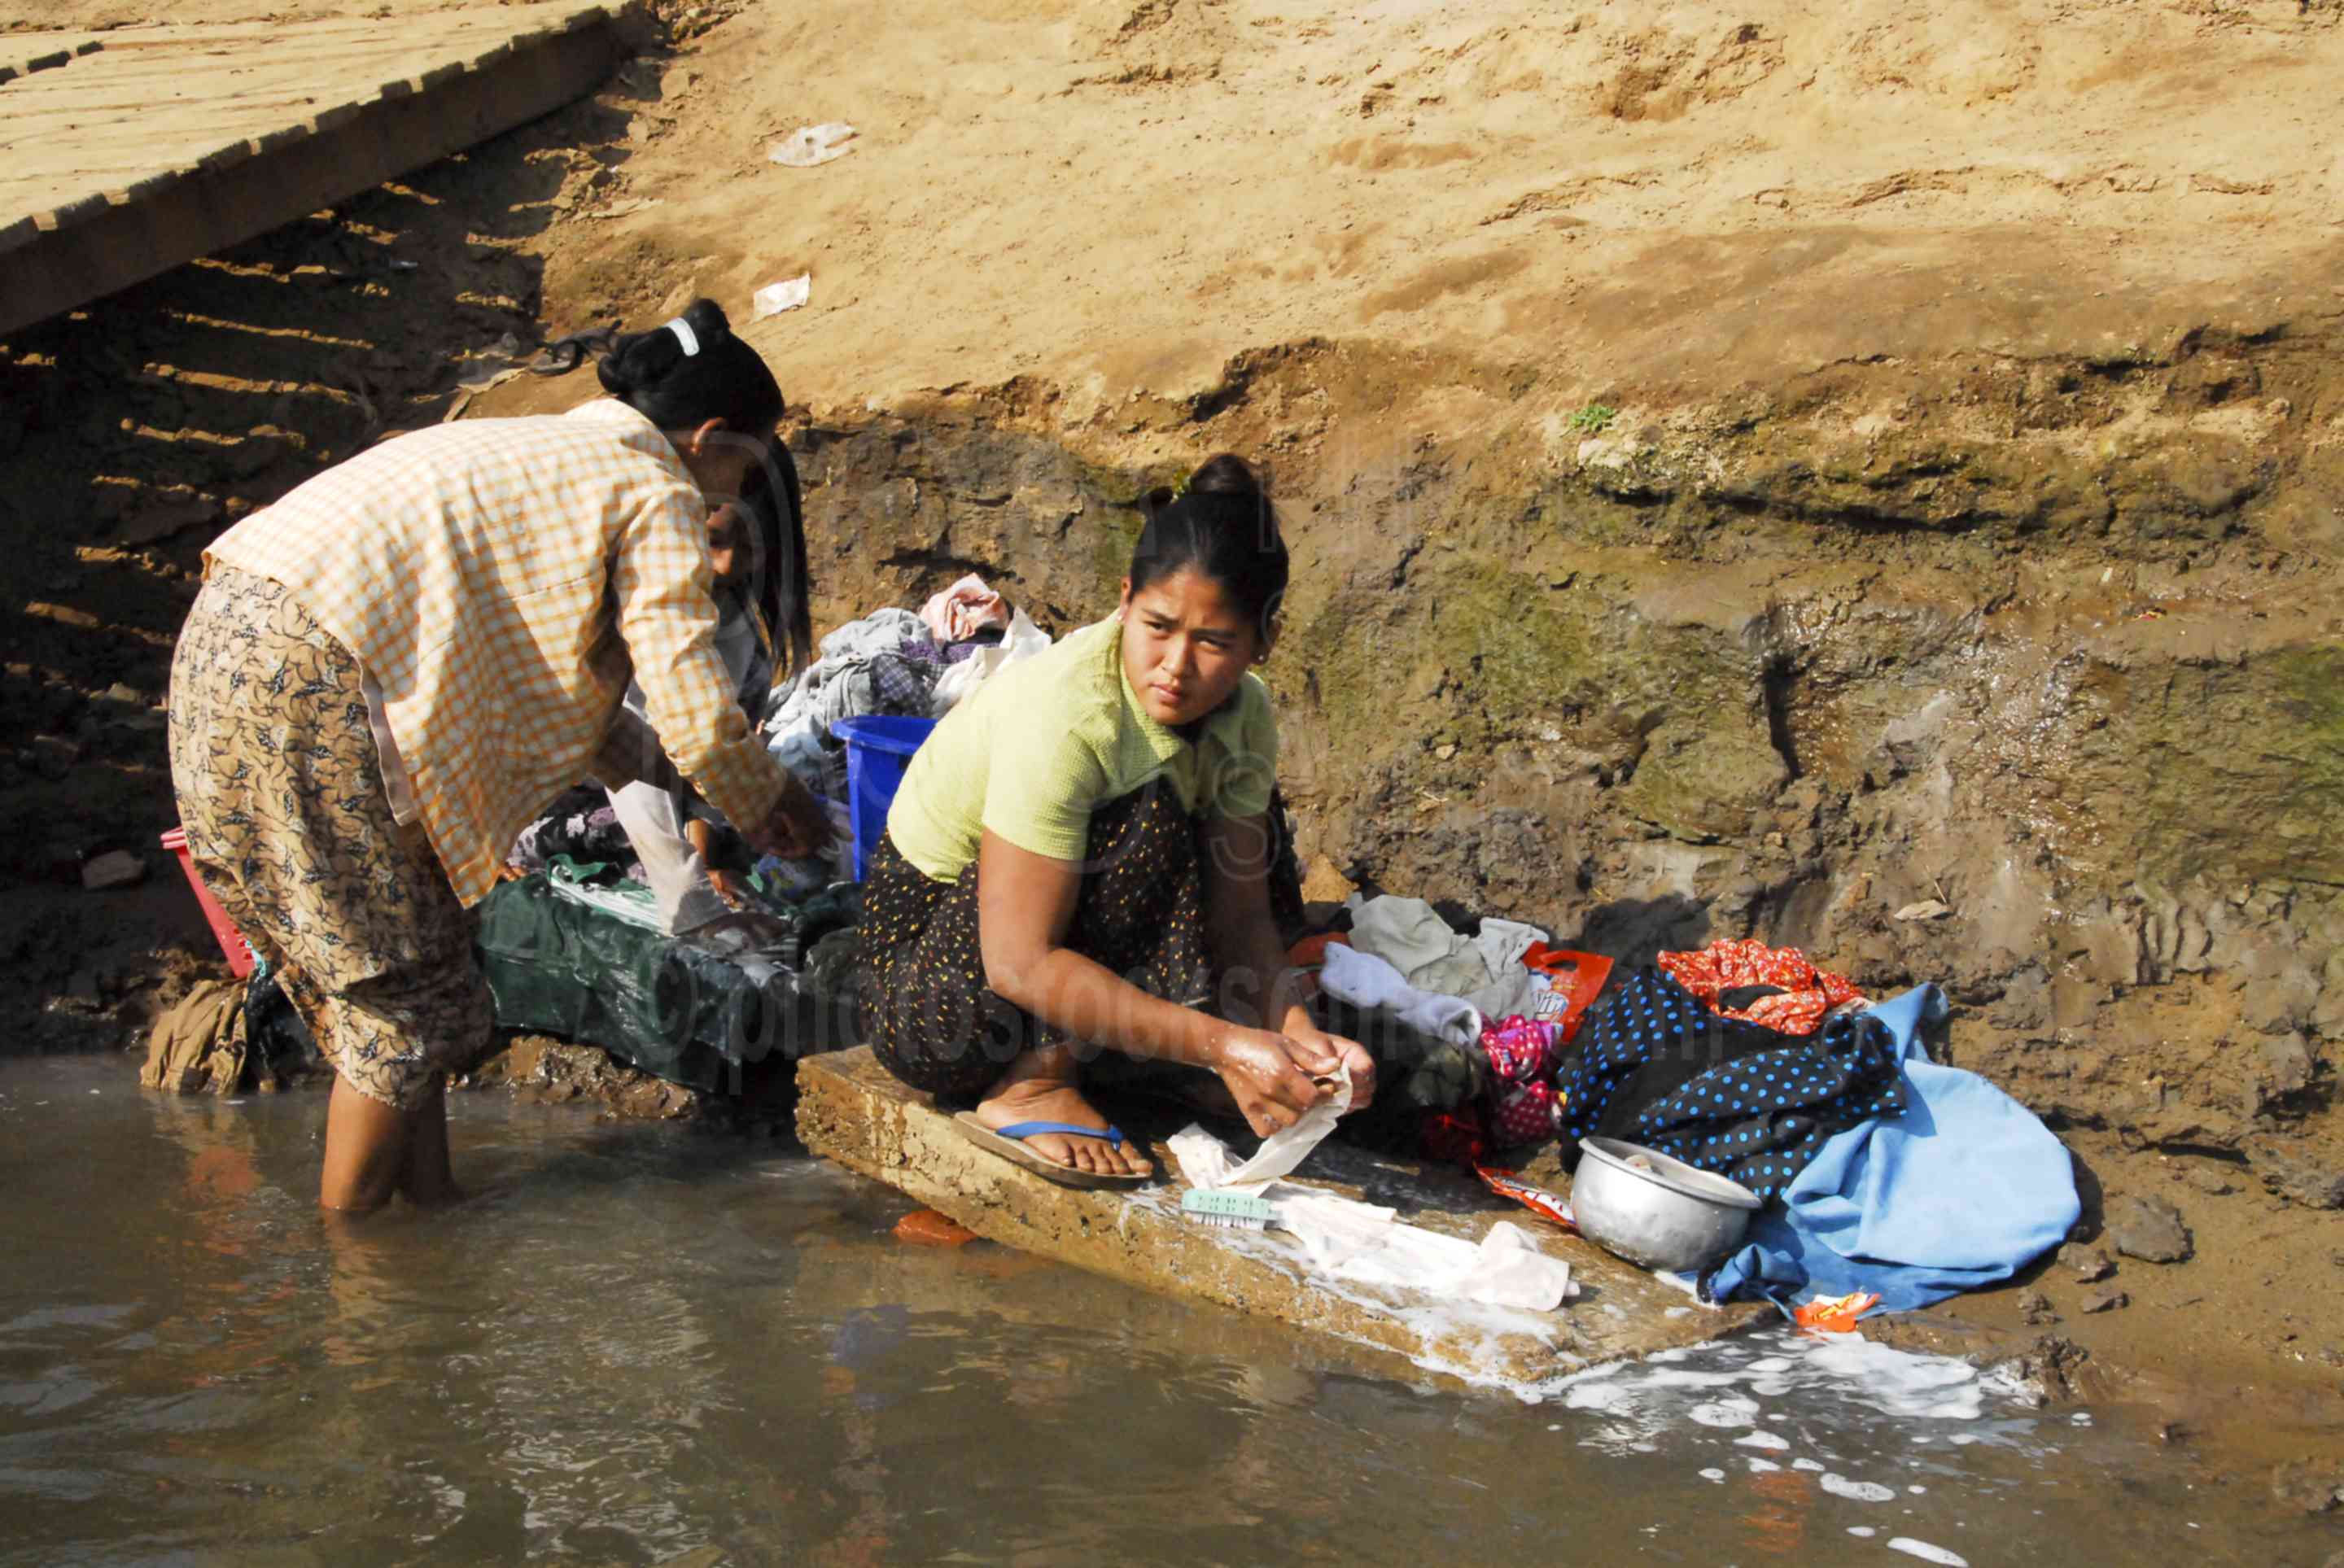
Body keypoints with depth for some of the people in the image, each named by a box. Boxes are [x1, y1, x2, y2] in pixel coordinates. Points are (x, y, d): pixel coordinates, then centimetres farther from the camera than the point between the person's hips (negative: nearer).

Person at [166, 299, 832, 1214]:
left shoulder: (551, 452, 27)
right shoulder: (658, 494, 0)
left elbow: (556, 685, 33)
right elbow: (695, 711, -5)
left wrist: (666, 777, 33)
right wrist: (765, 809, 14)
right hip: (309, 670, -9)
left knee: (415, 969, 16)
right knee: (404, 986, 2)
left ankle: (431, 1204, 23)